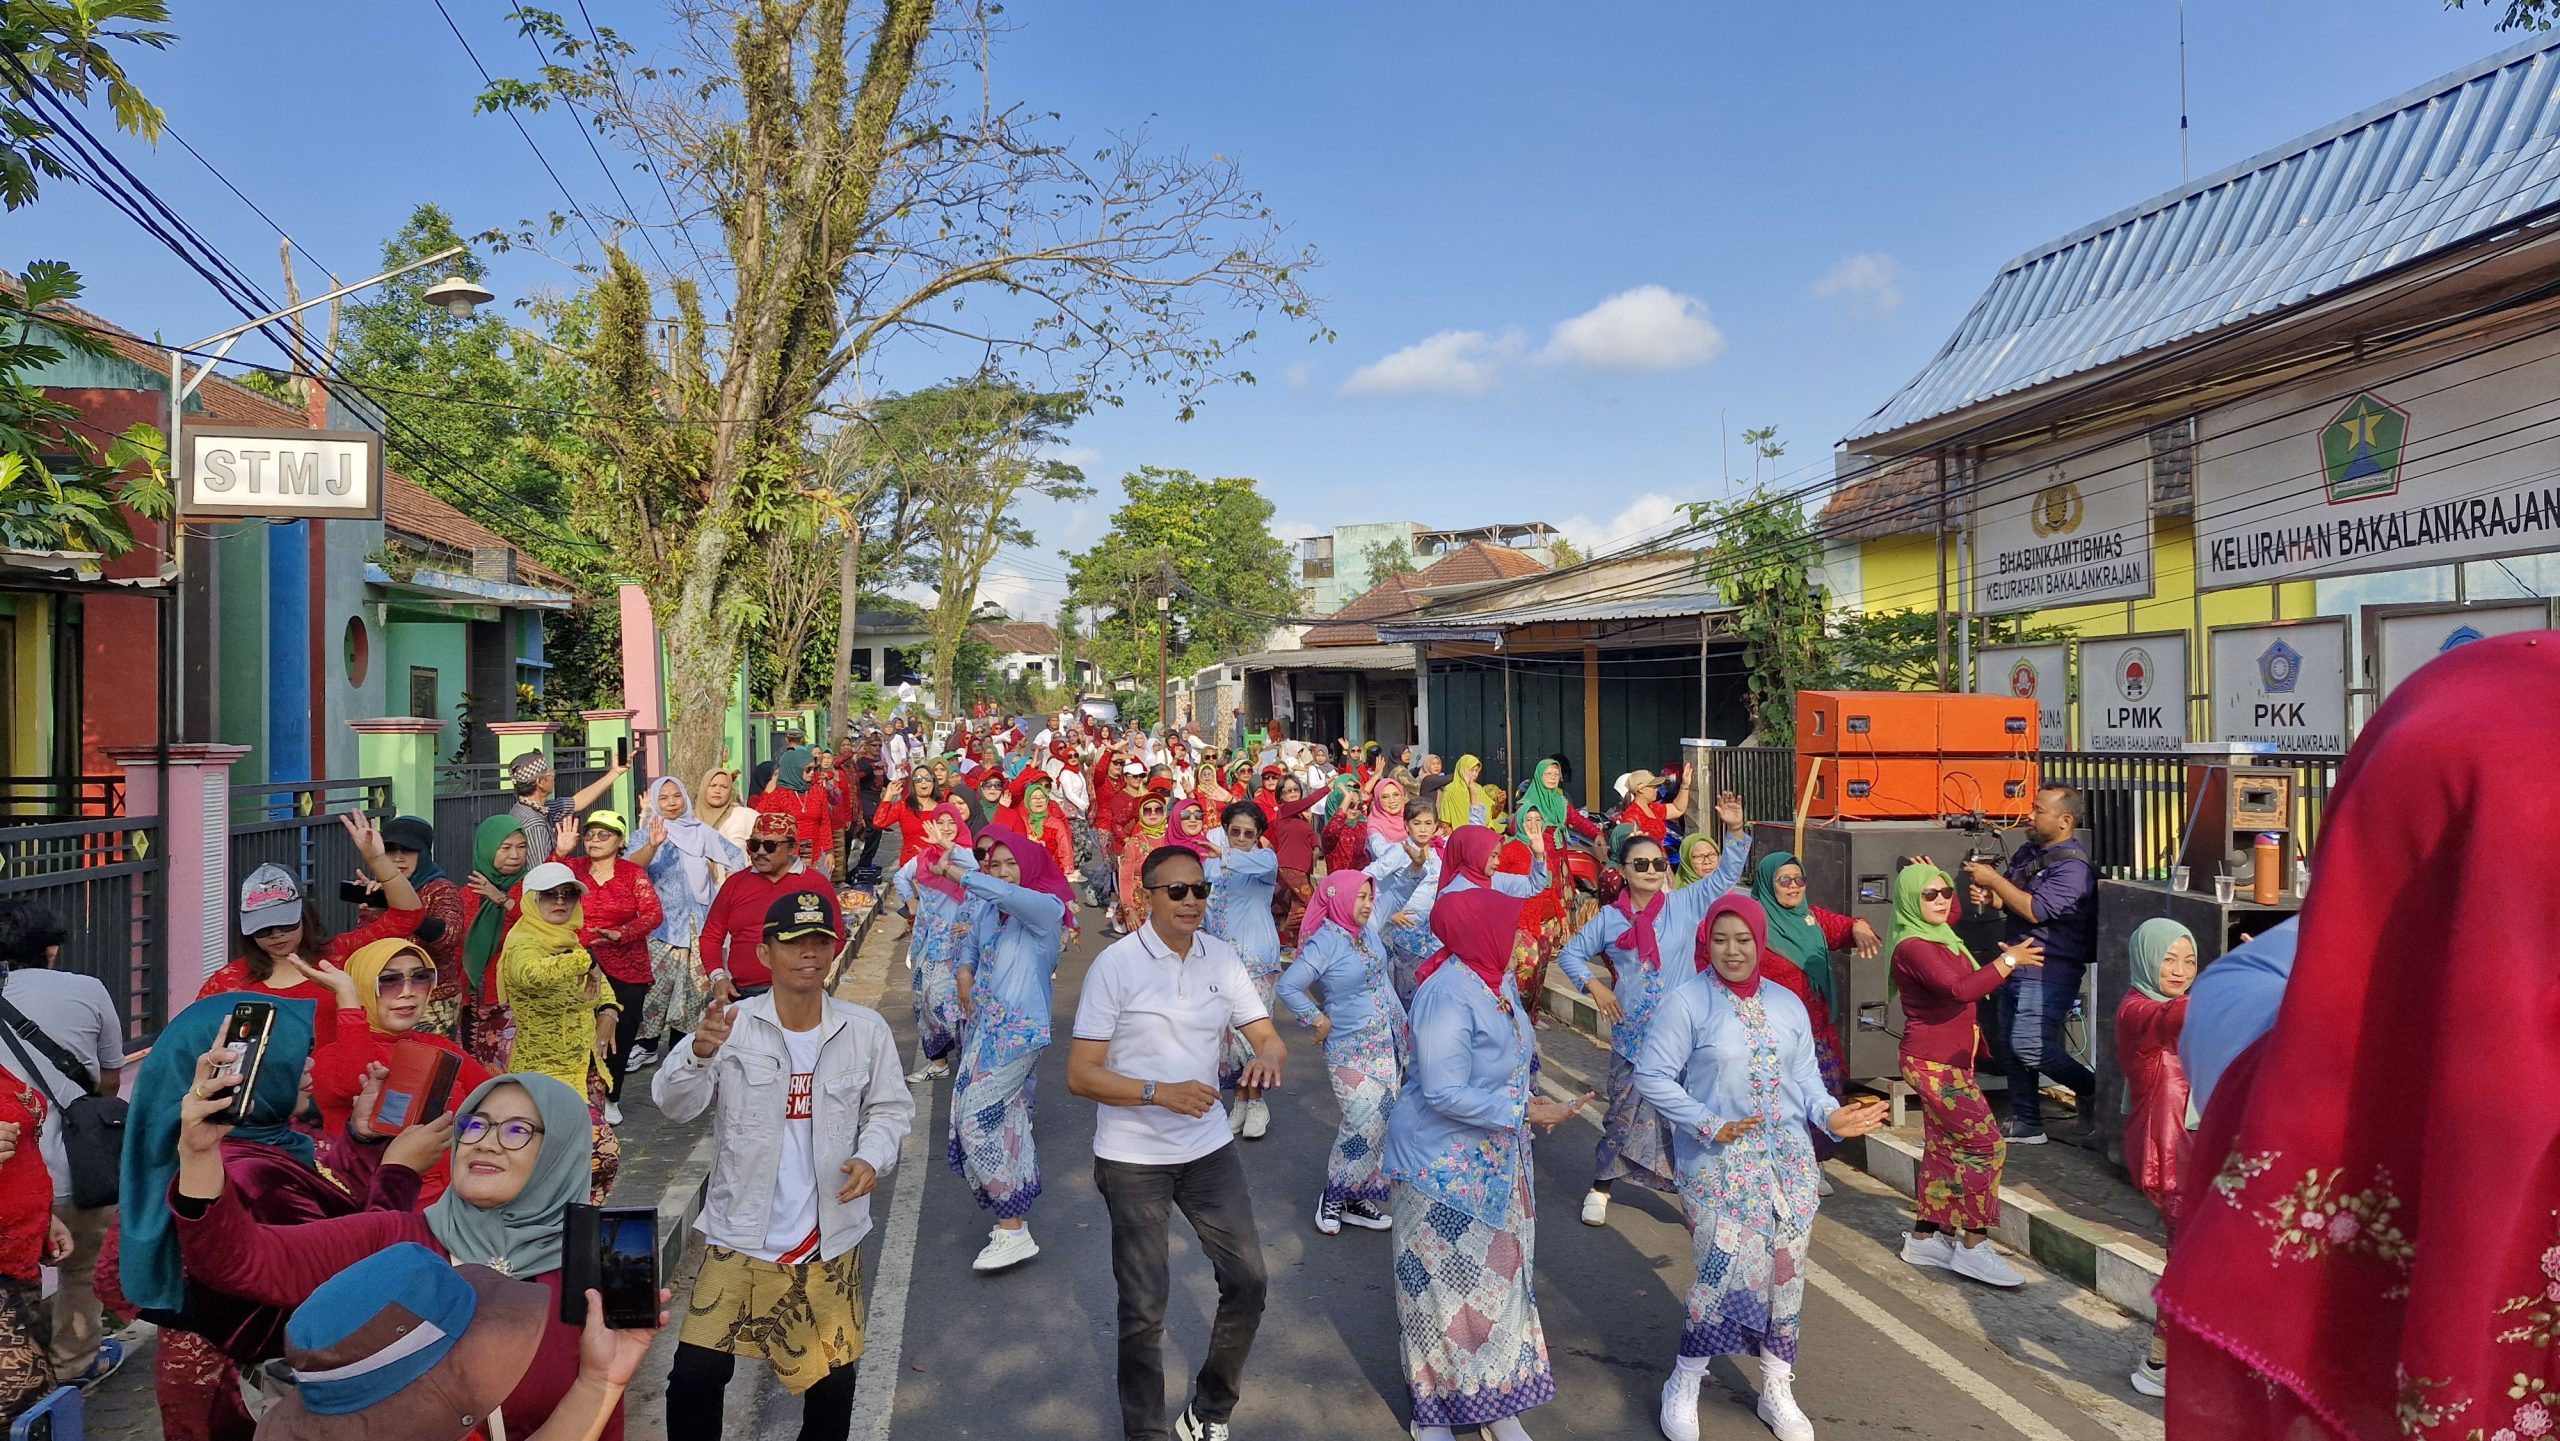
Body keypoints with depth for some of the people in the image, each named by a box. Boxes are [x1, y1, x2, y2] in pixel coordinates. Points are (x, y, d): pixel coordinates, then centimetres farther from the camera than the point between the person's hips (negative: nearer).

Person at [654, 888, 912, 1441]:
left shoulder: (866, 1031, -6)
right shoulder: (730, 1024, -9)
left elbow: (890, 1108, 4)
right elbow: (675, 1105, -15)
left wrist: (872, 1157, -16)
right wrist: (701, 1053, -35)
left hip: (830, 1239, 1)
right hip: (740, 1234, -1)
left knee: (834, 1379, 13)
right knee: (695, 1374, -1)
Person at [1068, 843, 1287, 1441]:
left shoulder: (1223, 959, -1)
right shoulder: (1115, 965, -14)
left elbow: (1269, 1038, 2)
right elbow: (1080, 1075, -14)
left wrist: (1267, 1057, -22)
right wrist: (1160, 1092, -27)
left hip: (1209, 1146, 4)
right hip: (1133, 1157, -4)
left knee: (1248, 1282, 7)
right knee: (1144, 1308, 7)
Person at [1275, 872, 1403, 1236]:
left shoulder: (1364, 931, 4)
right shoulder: (1326, 941, -17)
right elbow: (1288, 987, -20)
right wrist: (1320, 1021, -13)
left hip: (1389, 1046, 7)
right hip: (1353, 1052, -7)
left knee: (1382, 1125, 9)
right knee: (1364, 1127, -9)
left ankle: (1358, 1200, 21)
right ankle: (1333, 1198, 11)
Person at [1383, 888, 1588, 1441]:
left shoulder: (1499, 979, 1)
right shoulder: (1447, 995, -26)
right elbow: (1445, 1094, -28)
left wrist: (1532, 1100, 0)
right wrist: (1525, 1111, -24)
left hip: (1496, 1161, 8)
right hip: (1443, 1167, -8)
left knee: (1499, 1277, 16)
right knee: (1445, 1287, 8)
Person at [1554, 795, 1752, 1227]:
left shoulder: (1685, 904, -1)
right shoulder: (1609, 919, 1)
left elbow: (1727, 875, -5)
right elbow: (1570, 953, 11)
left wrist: (1734, 830, -18)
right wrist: (1593, 985, -3)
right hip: (1632, 1033, 1)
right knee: (1624, 1111, 9)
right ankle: (1600, 1188, 25)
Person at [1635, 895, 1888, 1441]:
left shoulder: (1787, 1004, 8)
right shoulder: (1686, 1002, -11)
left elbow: (1805, 1077, 11)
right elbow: (1652, 1077, -13)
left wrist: (1830, 1115, -9)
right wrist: (1710, 1127, -20)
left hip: (1790, 1160, 5)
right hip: (1718, 1164, -5)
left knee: (1786, 1270, 8)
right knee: (1726, 1272, -9)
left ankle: (1778, 1390, 26)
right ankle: (1683, 1386, 12)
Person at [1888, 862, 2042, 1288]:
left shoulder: (1939, 935, 9)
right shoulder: (1912, 947, -19)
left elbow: (1951, 913, 34)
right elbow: (1961, 988, -32)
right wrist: (2009, 960, -23)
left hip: (1950, 1061, 10)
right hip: (1933, 1064, -10)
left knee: (1942, 1149, 13)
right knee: (1985, 1145, -10)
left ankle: (1925, 1237, 21)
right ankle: (1973, 1247, -4)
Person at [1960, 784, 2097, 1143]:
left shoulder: (2073, 867, -16)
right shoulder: (2027, 852, 12)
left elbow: (2035, 910, -25)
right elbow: (2010, 900, 22)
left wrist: (1993, 879, -19)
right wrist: (1988, 896, -1)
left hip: (2050, 970, -9)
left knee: (2029, 1045, -14)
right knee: (2009, 1046, 10)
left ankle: (2089, 1089, 11)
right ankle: (2026, 1123, 20)